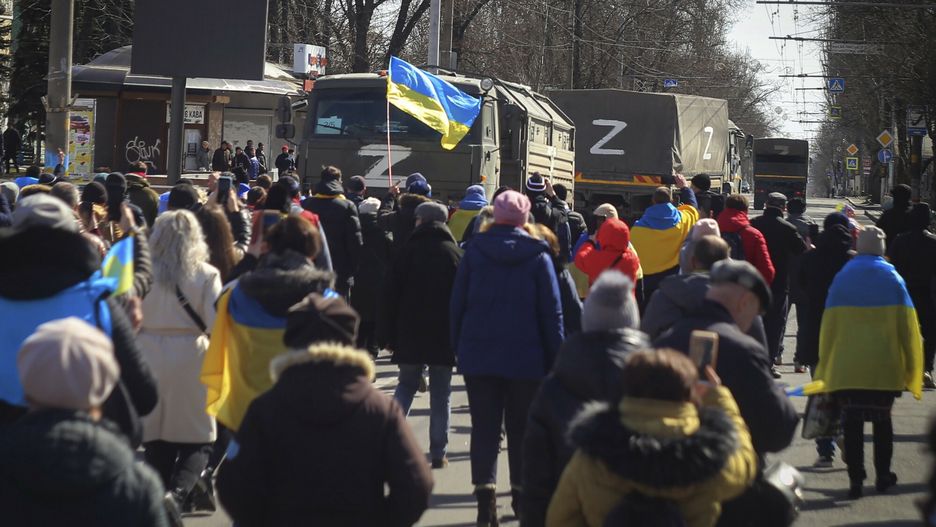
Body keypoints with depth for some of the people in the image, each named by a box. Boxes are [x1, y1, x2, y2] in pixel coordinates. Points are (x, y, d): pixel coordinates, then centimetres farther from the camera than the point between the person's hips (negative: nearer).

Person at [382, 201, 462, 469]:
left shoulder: (408, 252, -1)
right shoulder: (455, 254, 1)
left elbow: (391, 295, -1)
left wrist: (388, 334, 5)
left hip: (410, 334, 0)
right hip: (444, 336, 0)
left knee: (406, 385, 13)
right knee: (440, 393, 4)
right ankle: (438, 453, 3)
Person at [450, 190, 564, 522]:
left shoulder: (474, 251, -1)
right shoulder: (537, 256, -4)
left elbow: (457, 304, 2)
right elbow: (552, 312, -3)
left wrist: (458, 347, 9)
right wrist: (555, 358, 3)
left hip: (478, 354, 1)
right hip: (525, 357, 0)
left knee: (484, 426, 1)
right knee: (522, 427, 12)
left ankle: (485, 489, -12)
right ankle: (521, 490, 17)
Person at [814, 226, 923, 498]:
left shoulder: (842, 277, 1)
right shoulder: (891, 278, -1)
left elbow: (829, 323, 1)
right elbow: (906, 323, -2)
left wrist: (826, 365, 8)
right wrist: (911, 364, 5)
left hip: (846, 366, 0)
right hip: (885, 366, 0)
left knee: (852, 422, 2)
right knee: (883, 419, 15)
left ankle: (855, 479, -4)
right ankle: (883, 475, 18)